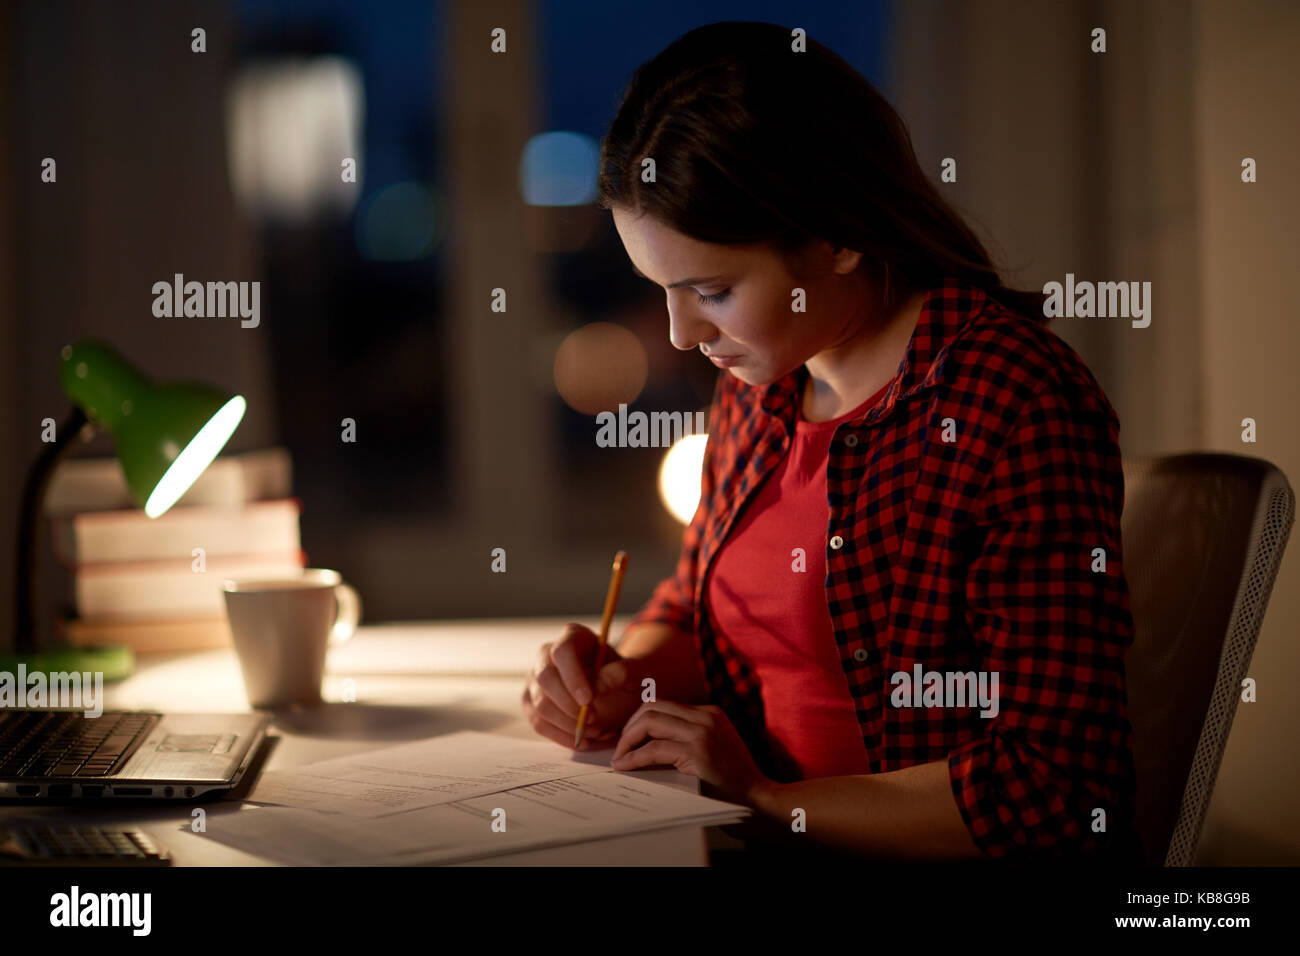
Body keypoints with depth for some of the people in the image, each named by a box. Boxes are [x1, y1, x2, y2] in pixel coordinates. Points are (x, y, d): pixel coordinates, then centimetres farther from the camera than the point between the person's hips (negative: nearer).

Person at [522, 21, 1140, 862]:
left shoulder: (1011, 407, -17)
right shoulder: (761, 378, 7)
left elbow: (1051, 786, -18)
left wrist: (765, 796, -17)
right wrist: (625, 682, 3)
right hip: (765, 851, 7)